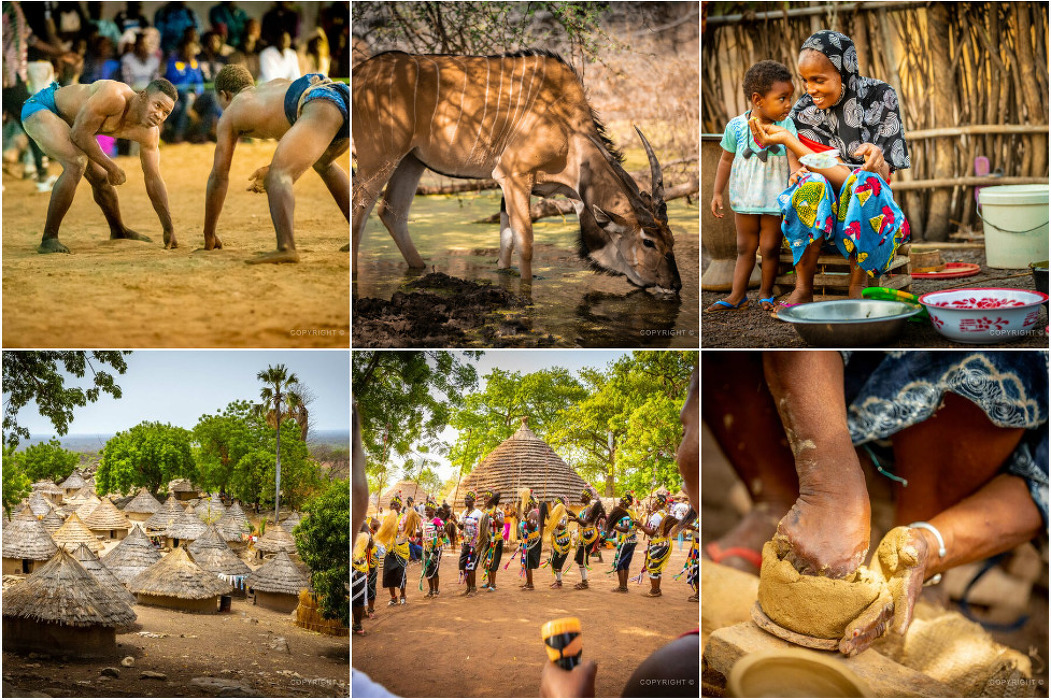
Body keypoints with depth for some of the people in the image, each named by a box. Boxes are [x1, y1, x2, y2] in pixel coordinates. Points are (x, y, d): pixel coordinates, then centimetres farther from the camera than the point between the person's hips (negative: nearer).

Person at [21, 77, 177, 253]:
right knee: (77, 164, -30)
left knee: (101, 179, 16)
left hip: (65, 120, 8)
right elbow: (80, 134, -31)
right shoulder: (115, 97, -36)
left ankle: (119, 231, 44)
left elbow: (154, 179, -5)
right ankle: (49, 239, -23)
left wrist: (168, 228, -5)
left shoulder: (149, 133, -13)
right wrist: (111, 167, -22)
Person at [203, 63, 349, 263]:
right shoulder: (276, 84, 42)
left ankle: (286, 248, -39)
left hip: (321, 105, -7)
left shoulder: (230, 114, 26)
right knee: (323, 164, 34)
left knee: (277, 178, -14)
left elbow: (219, 176, 28)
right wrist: (276, 166, 40)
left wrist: (208, 234, 35)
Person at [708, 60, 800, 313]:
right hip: (744, 198, 1)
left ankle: (766, 293, 25)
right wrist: (717, 193, 5)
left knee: (770, 247, 6)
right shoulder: (736, 126, -9)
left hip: (775, 198, -1)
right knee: (745, 247, 11)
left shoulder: (786, 125, -12)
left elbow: (793, 158, -19)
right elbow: (726, 160, 4)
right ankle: (737, 296, 18)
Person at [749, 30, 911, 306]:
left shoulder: (880, 96, -4)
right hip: (821, 212, 1)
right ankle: (803, 290, -26)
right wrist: (788, 139, -27)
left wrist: (876, 161, -34)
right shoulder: (803, 112, -2)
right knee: (811, 182, -33)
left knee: (865, 183, -34)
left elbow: (884, 175, -9)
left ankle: (856, 289, -27)